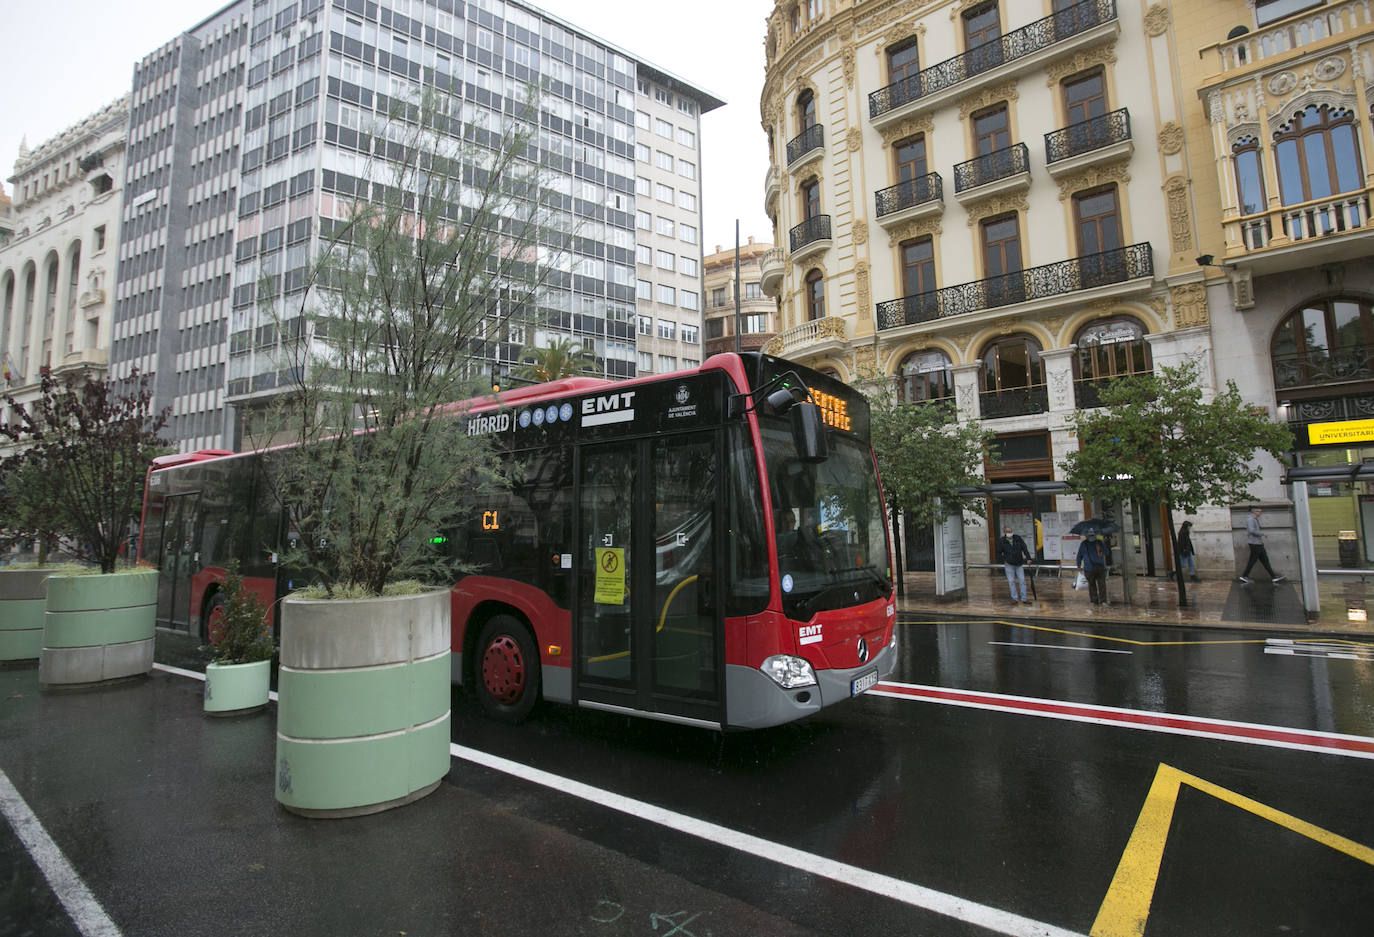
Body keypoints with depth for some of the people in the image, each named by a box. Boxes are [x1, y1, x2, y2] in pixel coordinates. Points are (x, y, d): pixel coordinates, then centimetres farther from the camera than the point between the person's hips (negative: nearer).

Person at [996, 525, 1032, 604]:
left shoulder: (1017, 538, -4)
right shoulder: (1001, 542, -6)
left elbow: (1024, 548, -4)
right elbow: (999, 553, 5)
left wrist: (1028, 558, -11)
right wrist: (1002, 562, -1)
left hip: (1019, 564, 2)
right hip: (1009, 564, -1)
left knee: (1022, 580, 3)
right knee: (1011, 581, 0)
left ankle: (1024, 598, 10)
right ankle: (1014, 598, 7)